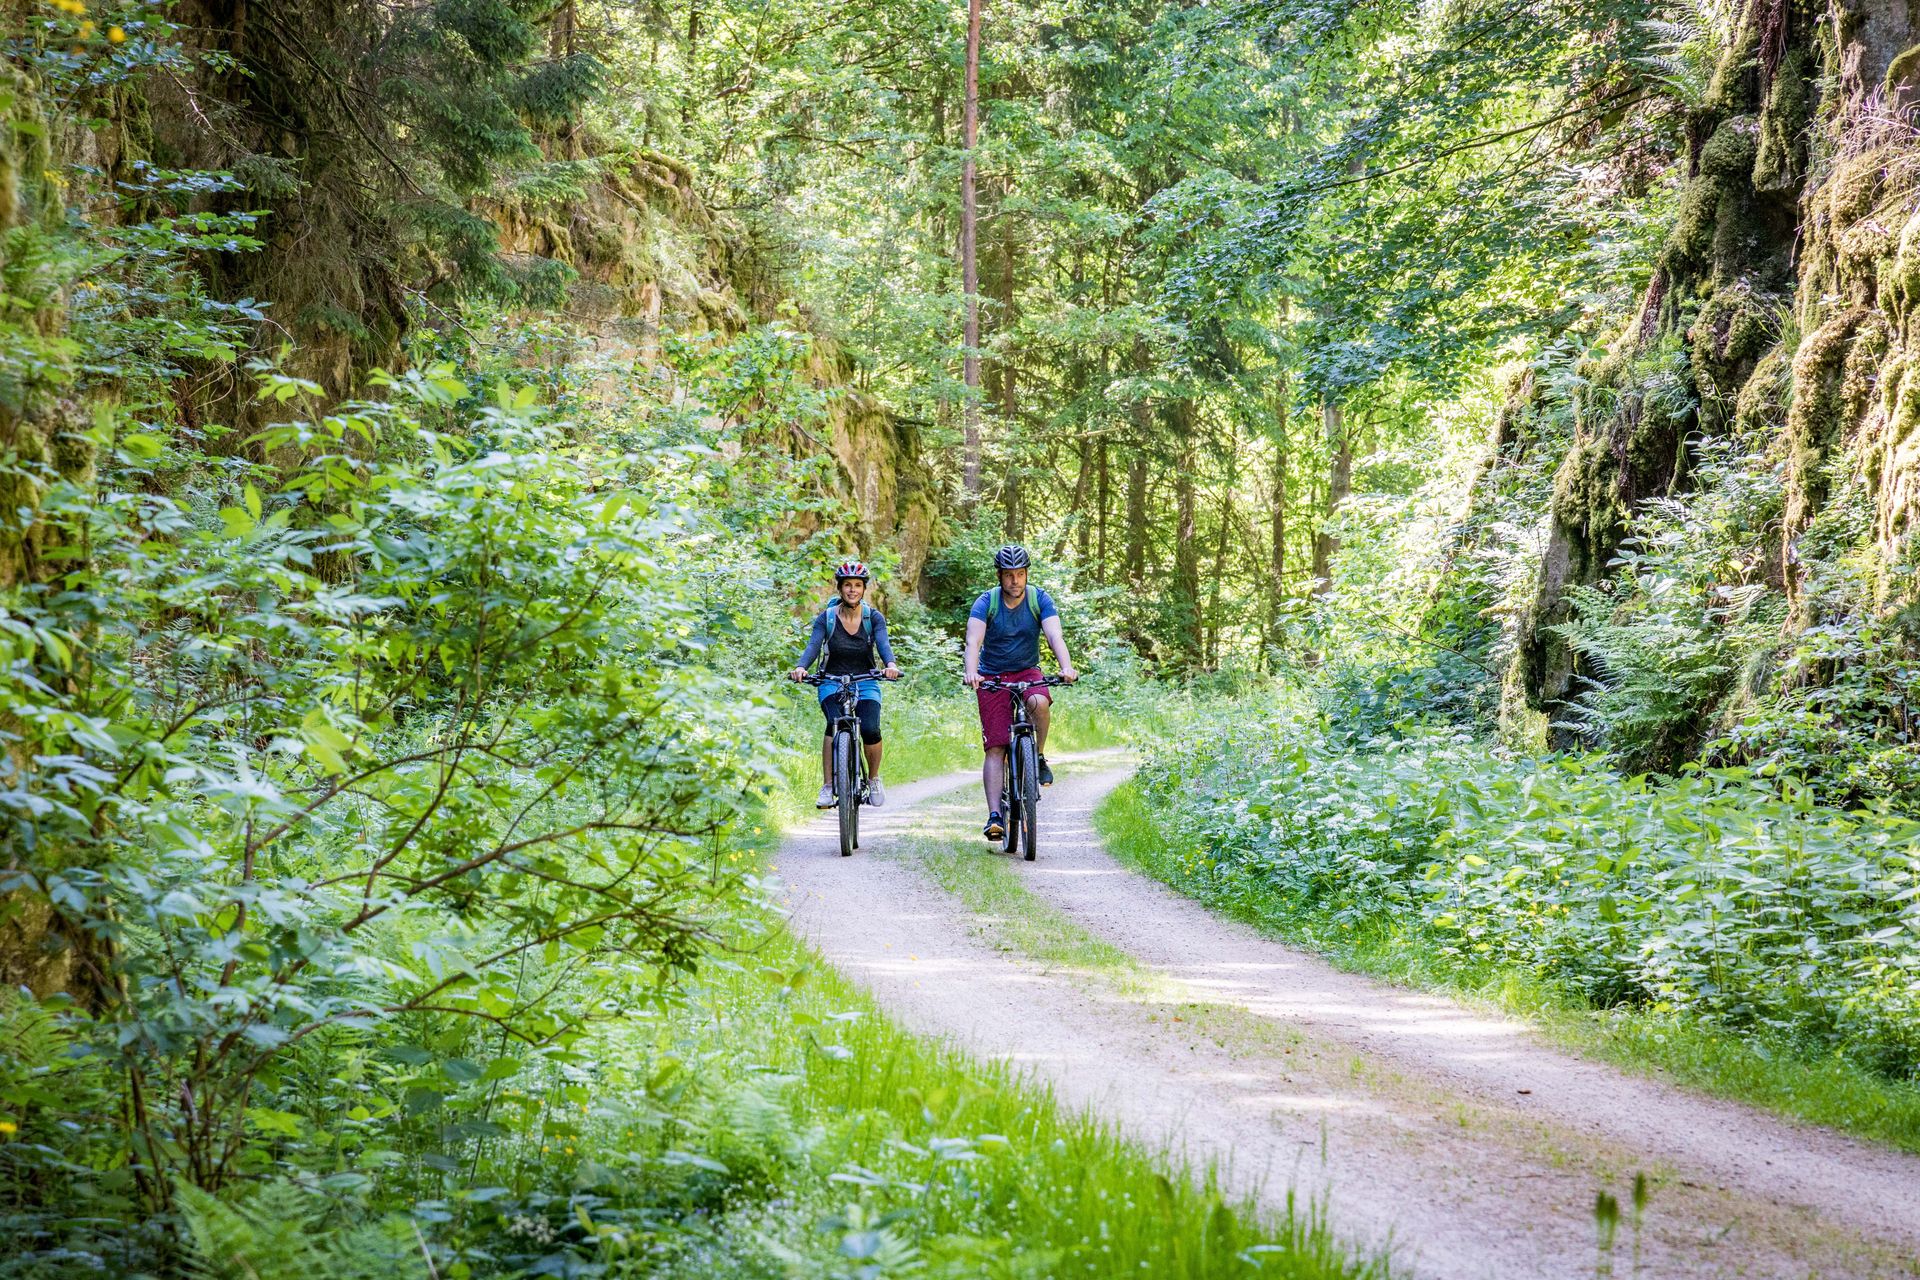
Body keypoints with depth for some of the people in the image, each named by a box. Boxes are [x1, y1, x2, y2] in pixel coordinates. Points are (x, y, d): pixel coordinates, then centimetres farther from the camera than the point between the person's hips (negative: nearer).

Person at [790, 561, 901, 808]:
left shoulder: (874, 617, -2)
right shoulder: (826, 618, -3)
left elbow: (883, 644, -17)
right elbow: (814, 646, -16)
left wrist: (891, 664, -40)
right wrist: (801, 667, -38)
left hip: (865, 683, 1)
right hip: (832, 683, -1)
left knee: (870, 730, -23)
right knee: (835, 723, -30)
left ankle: (873, 779, 5)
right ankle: (827, 787, -24)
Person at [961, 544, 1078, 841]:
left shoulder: (1040, 599, -9)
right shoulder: (986, 603, -12)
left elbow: (1055, 636, -21)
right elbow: (973, 642, -25)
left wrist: (1066, 667, -41)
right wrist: (971, 672, -46)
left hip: (1027, 671, 1)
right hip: (992, 676, -1)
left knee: (1039, 703, -35)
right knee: (995, 748, -11)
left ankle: (1039, 757, -9)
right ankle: (994, 816, -16)